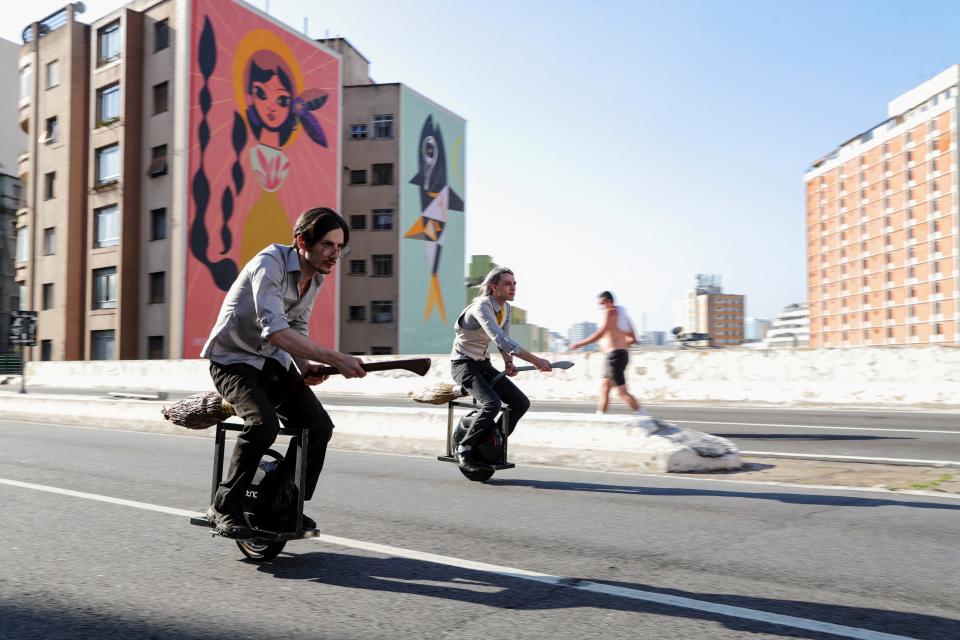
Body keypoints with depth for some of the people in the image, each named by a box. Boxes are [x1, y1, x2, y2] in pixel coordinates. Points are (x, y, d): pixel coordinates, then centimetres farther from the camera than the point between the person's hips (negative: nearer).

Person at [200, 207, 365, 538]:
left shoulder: (315, 278, 1)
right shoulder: (270, 264, -25)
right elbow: (275, 331, -37)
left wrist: (305, 366, -6)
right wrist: (336, 359, -39)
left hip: (273, 362, 7)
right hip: (234, 360, -7)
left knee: (319, 426, -8)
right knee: (263, 424, -30)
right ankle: (224, 508, -10)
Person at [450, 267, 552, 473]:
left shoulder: (507, 308, 3)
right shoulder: (481, 307, -24)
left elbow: (504, 340, 12)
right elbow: (500, 339, -36)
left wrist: (509, 363, -11)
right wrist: (535, 361, -40)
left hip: (484, 364, 8)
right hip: (463, 363, -8)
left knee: (521, 403, -2)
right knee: (492, 404, -29)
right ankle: (464, 449, -11)